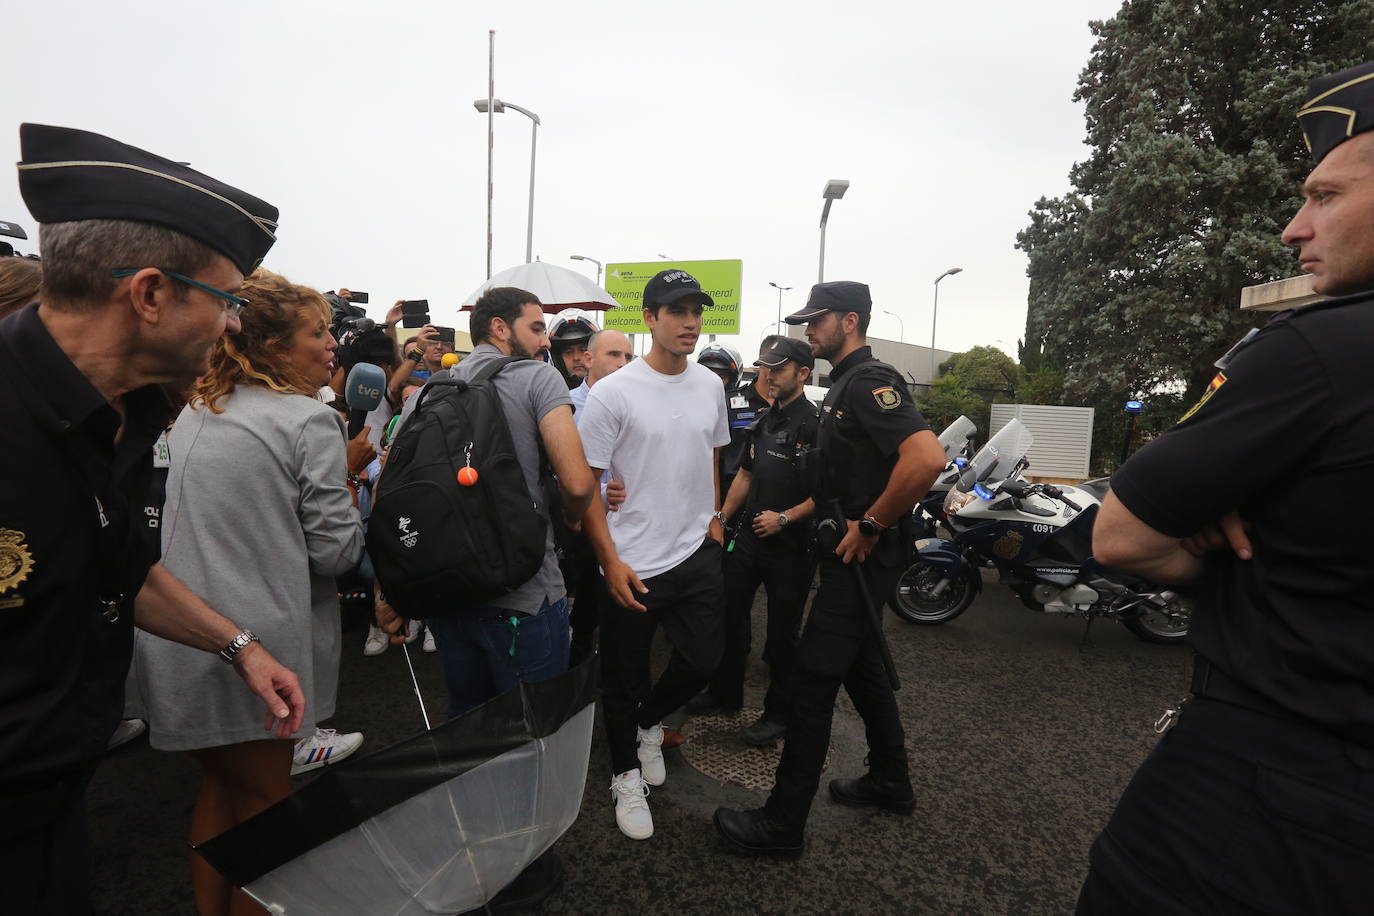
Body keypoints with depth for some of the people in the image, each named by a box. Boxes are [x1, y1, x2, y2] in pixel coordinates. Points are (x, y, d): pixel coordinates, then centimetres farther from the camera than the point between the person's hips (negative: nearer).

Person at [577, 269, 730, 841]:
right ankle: (626, 775, 38)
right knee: (625, 679, 12)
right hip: (631, 566, -4)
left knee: (702, 661, 11)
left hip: (697, 554, 5)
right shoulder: (613, 393, -14)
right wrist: (611, 562, -15)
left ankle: (648, 723, 43)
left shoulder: (710, 385, 5)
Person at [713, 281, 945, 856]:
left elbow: (928, 456, -32)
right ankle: (890, 782, 38)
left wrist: (871, 524, -24)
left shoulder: (869, 382, -17)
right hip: (852, 553, 11)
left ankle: (782, 823, 8)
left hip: (863, 556, -11)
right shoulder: (845, 384, 15)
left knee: (813, 679, -5)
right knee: (862, 666, 20)